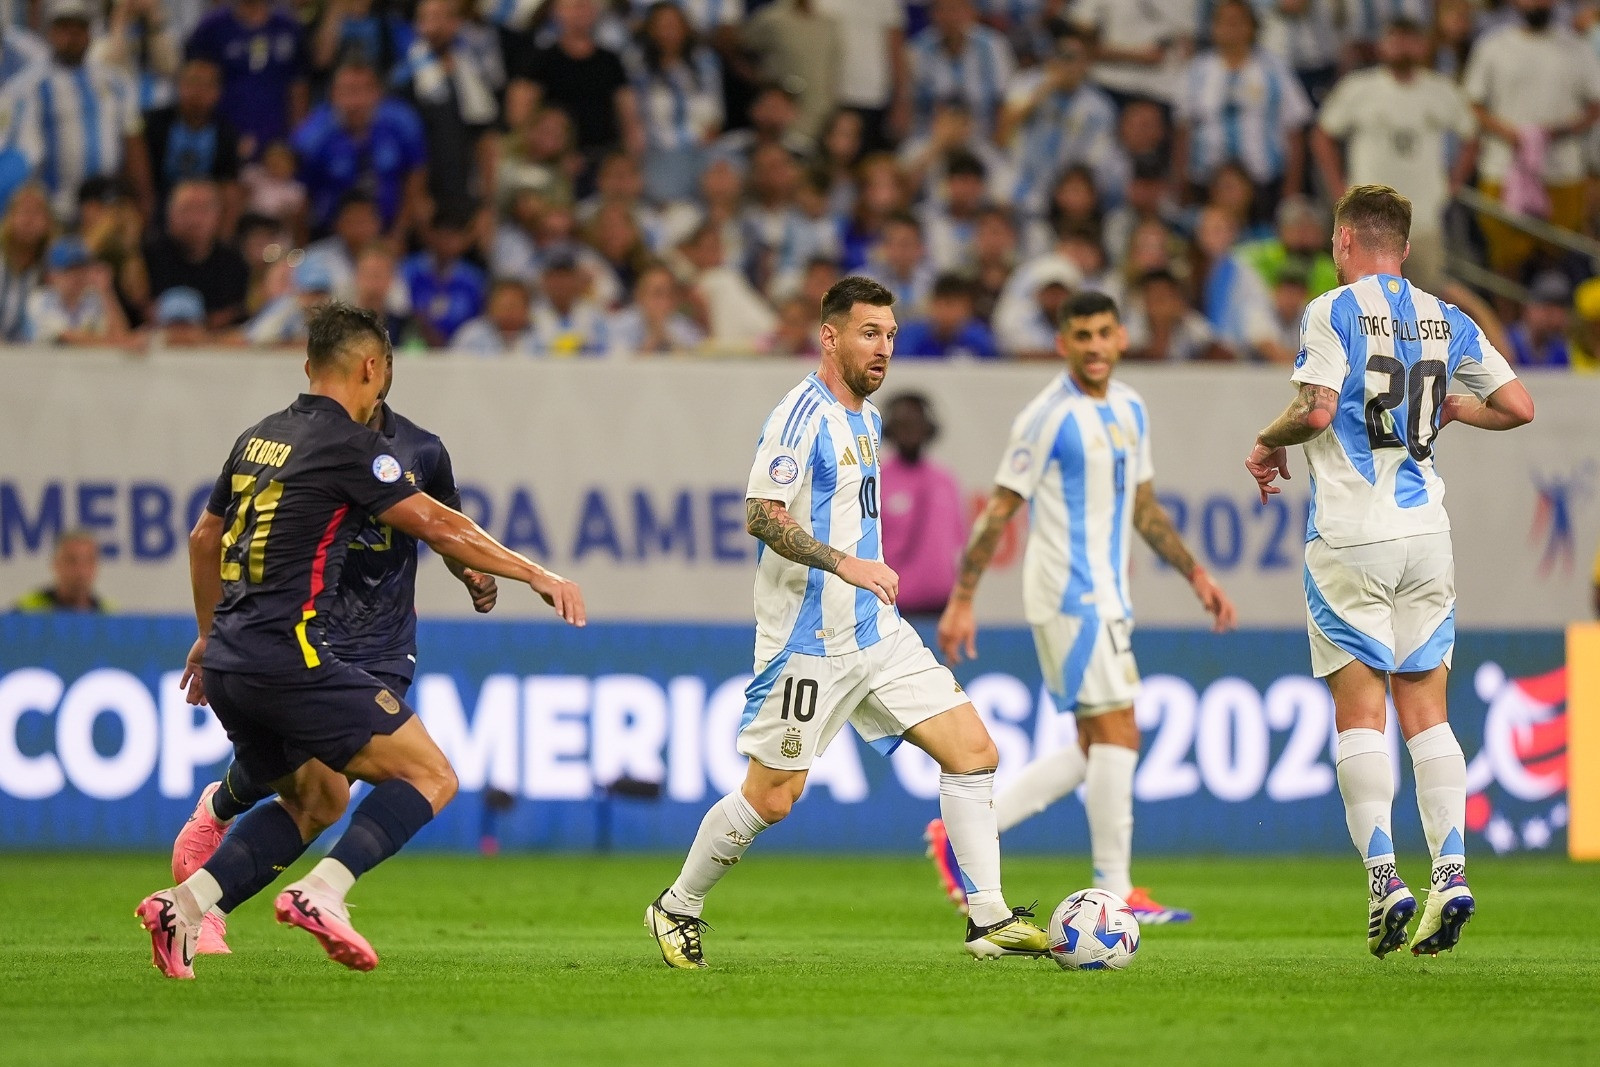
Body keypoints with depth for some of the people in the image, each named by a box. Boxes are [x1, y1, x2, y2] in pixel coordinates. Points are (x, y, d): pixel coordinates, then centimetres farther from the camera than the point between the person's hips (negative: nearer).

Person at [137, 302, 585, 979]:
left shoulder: (259, 438, 17)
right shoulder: (348, 445, -7)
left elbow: (204, 538, 28)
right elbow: (439, 527, -9)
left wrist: (209, 636, 41)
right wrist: (536, 575, -1)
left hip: (228, 663, 9)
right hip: (289, 656, -9)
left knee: (318, 799, 22)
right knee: (431, 776, -4)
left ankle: (187, 903, 6)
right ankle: (322, 892, -22)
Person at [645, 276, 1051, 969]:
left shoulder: (866, 418, 14)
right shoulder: (803, 414, -14)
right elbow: (762, 517, -22)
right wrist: (844, 564, -30)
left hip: (877, 633, 8)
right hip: (809, 642, -8)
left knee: (973, 750, -2)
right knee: (771, 797, -2)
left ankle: (988, 920, 1)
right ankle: (678, 909, 19)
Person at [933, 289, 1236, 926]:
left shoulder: (1130, 410, 12)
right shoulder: (1049, 415, -12)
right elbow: (999, 510, -10)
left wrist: (1195, 575, 17)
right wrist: (961, 602, -11)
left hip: (1106, 597, 9)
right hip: (1070, 595, -9)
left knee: (1095, 750, 9)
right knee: (1117, 734, -11)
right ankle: (1115, 893, -7)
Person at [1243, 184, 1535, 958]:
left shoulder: (1333, 311, -5)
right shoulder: (1448, 321, 10)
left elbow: (1316, 409, -17)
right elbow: (1517, 407, 8)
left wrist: (1267, 444, 3)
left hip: (1350, 538, -4)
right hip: (1426, 531, 4)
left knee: (1360, 708, -3)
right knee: (1425, 710, 7)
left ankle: (1383, 878, -12)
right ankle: (1450, 872, -5)